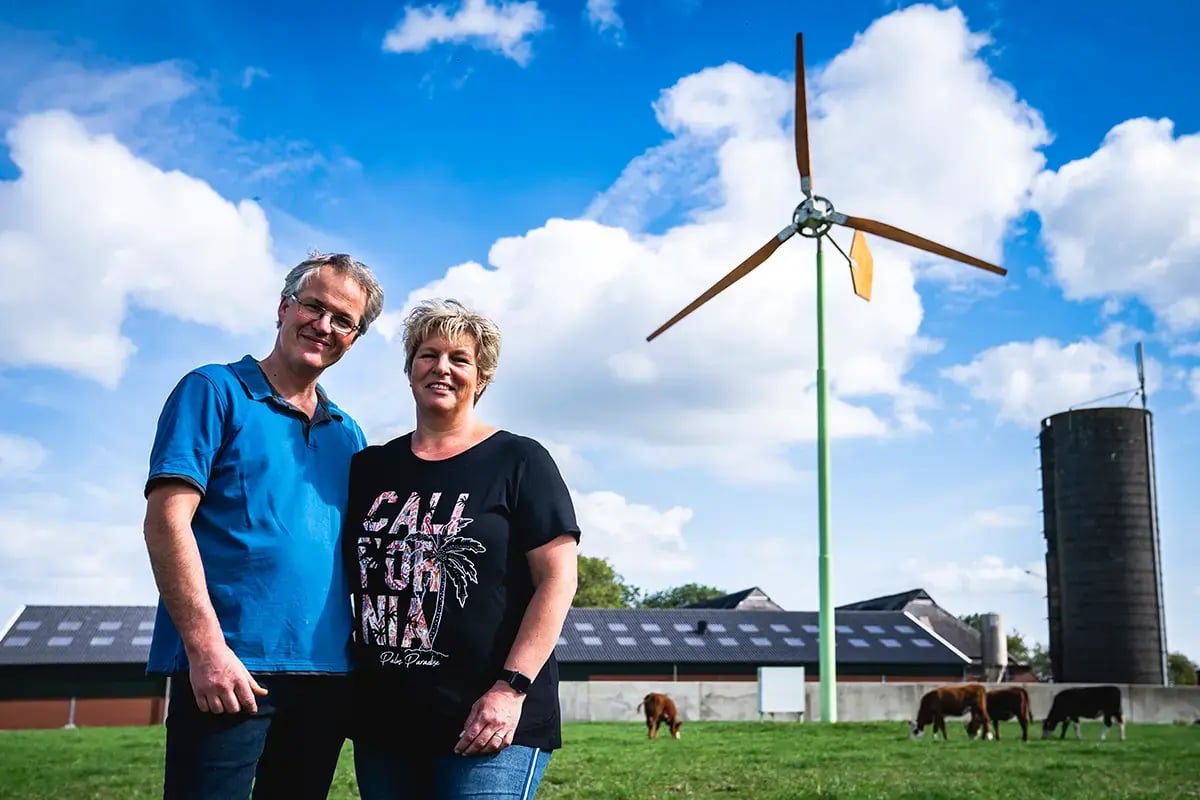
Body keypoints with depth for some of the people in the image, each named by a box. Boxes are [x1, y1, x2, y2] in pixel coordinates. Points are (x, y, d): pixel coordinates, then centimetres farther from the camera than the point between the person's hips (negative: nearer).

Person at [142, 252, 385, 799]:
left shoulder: (348, 436, 17)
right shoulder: (215, 392, 0)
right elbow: (167, 520, -10)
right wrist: (206, 646, -18)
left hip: (327, 673, 6)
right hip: (228, 668, -6)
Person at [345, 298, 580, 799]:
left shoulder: (518, 462, 0)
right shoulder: (369, 469, 13)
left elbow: (558, 578, -6)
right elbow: (345, 579, 18)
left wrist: (511, 688, -14)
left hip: (491, 720, -4)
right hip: (382, 720, 5)